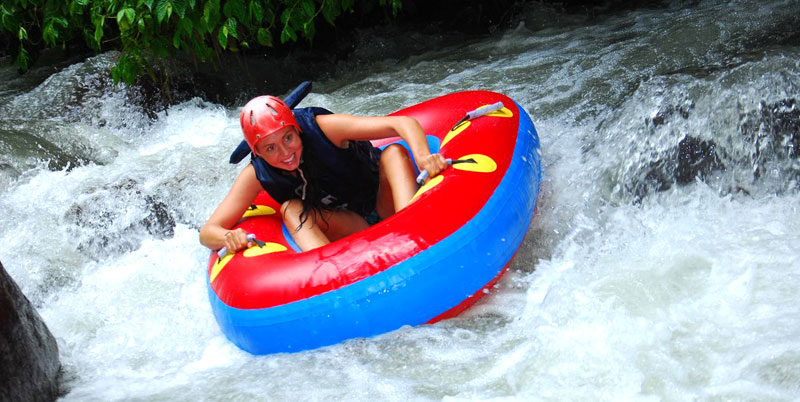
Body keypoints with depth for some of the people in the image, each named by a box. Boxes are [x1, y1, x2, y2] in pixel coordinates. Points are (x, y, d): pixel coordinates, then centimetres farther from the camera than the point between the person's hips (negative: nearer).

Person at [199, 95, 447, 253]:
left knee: (394, 153, -27)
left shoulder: (320, 127, -23)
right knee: (291, 209, -24)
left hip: (385, 207, -2)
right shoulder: (256, 175, -14)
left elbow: (403, 123, -30)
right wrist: (228, 237, -40)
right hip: (346, 228, 2)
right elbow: (208, 232, -16)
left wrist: (422, 156, -51)